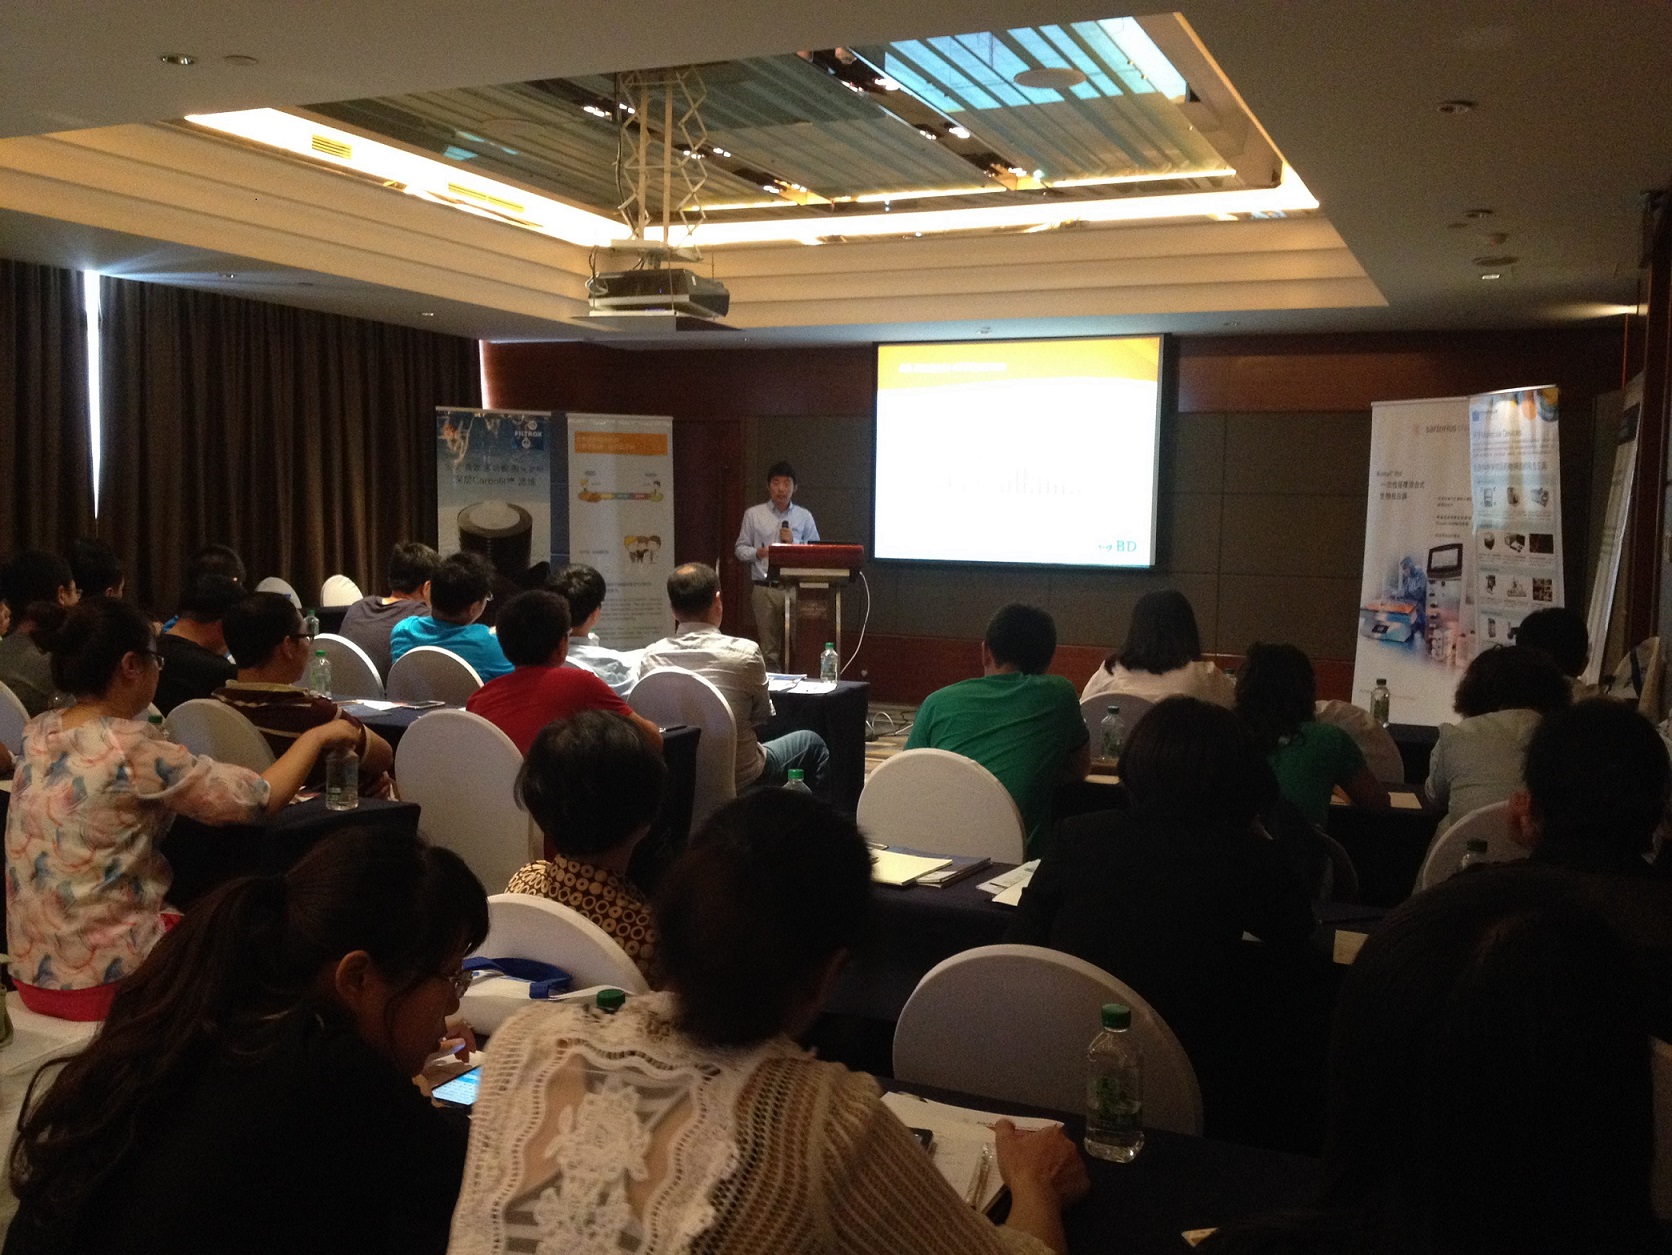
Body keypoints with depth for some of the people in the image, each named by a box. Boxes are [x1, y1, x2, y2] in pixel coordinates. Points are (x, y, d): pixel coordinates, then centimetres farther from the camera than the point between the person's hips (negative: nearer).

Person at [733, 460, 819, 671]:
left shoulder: (804, 517, 8)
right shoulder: (753, 514, 7)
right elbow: (741, 549, 9)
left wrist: (794, 543, -8)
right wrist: (758, 553, -11)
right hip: (765, 589, 0)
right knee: (769, 650, 1)